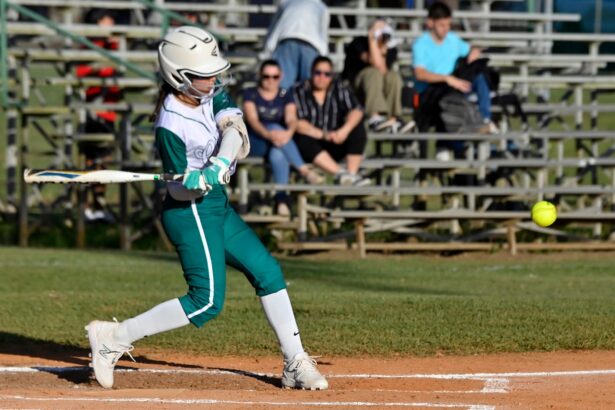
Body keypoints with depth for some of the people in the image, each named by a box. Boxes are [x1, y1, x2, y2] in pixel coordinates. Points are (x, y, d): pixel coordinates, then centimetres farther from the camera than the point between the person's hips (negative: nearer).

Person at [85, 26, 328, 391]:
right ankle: (114, 337, -10)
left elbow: (234, 128, -15)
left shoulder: (212, 93, -1)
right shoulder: (171, 125, -22)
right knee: (207, 301, -13)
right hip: (190, 211, -9)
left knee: (267, 271, 9)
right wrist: (199, 183, -39)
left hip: (217, 206, 9)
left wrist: (220, 164, -33)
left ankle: (296, 363, 15)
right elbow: (180, 190, -19)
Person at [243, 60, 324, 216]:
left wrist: (289, 132, -33)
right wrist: (268, 134, -34)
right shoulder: (250, 94, 6)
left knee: (277, 154, -38)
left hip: (281, 140, 1)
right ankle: (304, 170, -45)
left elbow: (291, 119, -6)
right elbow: (252, 120, -11)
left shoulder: (285, 96, 12)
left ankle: (281, 198, -44)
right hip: (255, 144, -1)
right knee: (275, 127, -35)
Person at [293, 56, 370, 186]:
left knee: (358, 129, -20)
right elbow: (298, 123, -17)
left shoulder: (339, 88, 4)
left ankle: (352, 174, -30)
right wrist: (323, 135, -28)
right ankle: (340, 173, -45)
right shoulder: (300, 92, -5)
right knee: (303, 141, -35)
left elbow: (356, 111, -8)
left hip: (336, 145, 3)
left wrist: (345, 130, -27)